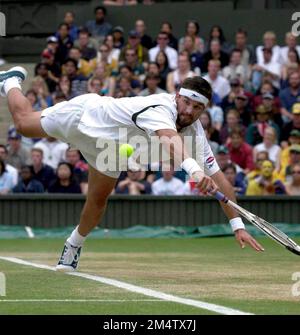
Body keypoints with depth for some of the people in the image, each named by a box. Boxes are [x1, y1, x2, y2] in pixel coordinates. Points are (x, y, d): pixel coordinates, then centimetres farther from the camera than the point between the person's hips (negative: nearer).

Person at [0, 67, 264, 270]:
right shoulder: (160, 108, -44)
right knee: (23, 122, 15)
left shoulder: (196, 133, -24)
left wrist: (237, 225, -29)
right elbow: (170, 140, -67)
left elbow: (218, 178, -22)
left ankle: (74, 246, 39)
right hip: (84, 114, -6)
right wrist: (194, 169, -85)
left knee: (98, 202, 10)